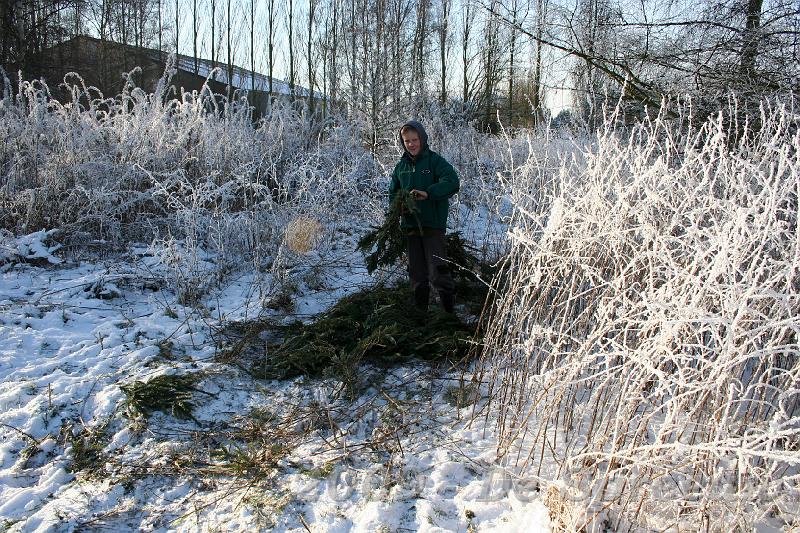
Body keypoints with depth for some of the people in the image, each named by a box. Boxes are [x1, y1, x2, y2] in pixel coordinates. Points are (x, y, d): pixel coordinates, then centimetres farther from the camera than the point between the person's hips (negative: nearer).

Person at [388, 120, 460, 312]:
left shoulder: (435, 161, -3)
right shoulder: (401, 166, 13)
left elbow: (452, 182, -17)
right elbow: (393, 192, 19)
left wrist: (428, 193, -28)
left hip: (433, 225, -5)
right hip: (411, 226, 5)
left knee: (438, 272, -11)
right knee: (416, 273, 11)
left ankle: (450, 308, 5)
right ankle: (420, 310, 23)